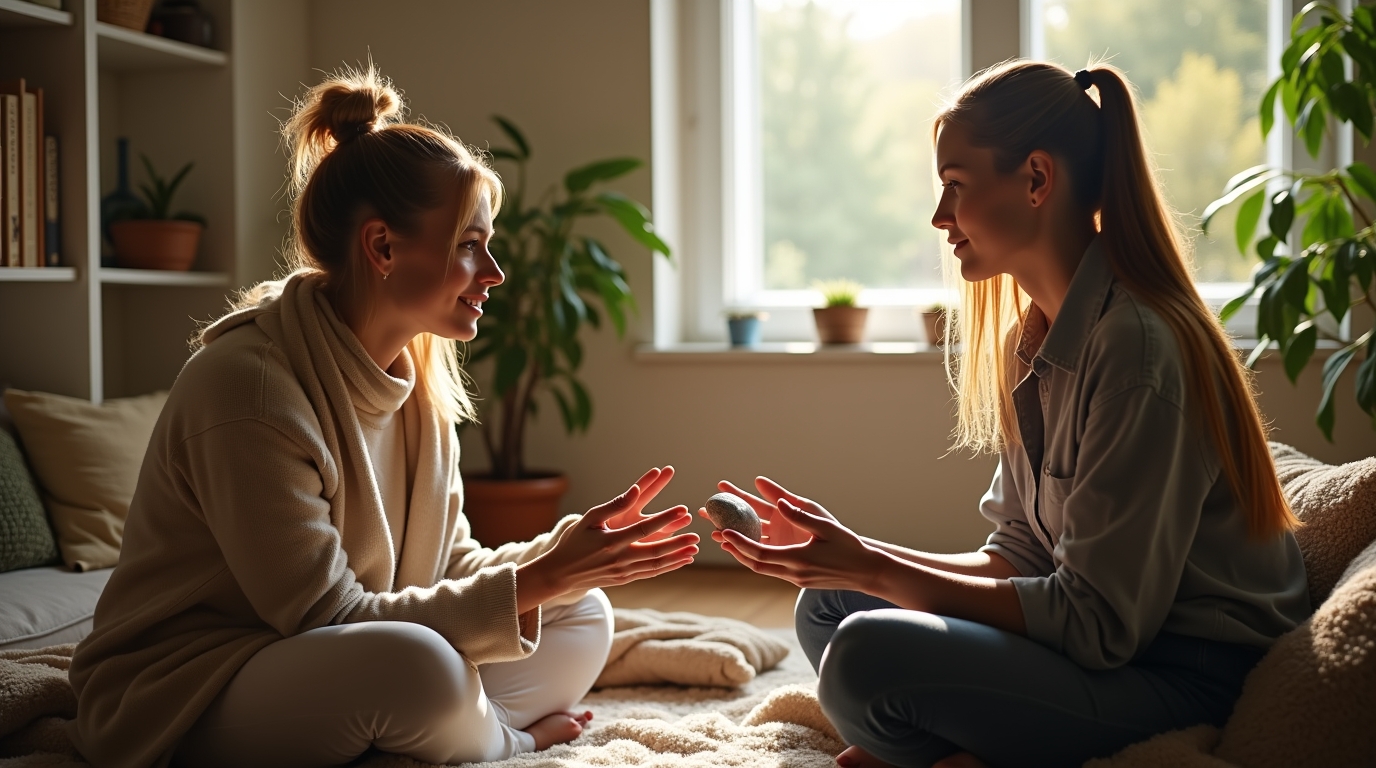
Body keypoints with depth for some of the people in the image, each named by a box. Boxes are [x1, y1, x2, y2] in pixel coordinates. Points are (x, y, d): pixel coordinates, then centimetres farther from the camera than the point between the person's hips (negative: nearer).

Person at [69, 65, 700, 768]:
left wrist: (564, 552, -13)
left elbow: (449, 566, 5)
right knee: (415, 662, -35)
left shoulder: (416, 378, 2)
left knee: (582, 617, 3)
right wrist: (534, 583, -25)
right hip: (177, 701, -8)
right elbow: (326, 616, -24)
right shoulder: (250, 382, -24)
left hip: (308, 670, 8)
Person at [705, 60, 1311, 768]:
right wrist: (850, 554, -3)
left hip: (1192, 677, -9)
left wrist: (873, 570, -19)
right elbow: (1018, 560, 8)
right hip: (1118, 645, 10)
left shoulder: (1136, 345, -21)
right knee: (824, 607, 10)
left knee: (870, 655, -28)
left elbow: (1096, 623, -22)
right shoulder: (1033, 340, 8)